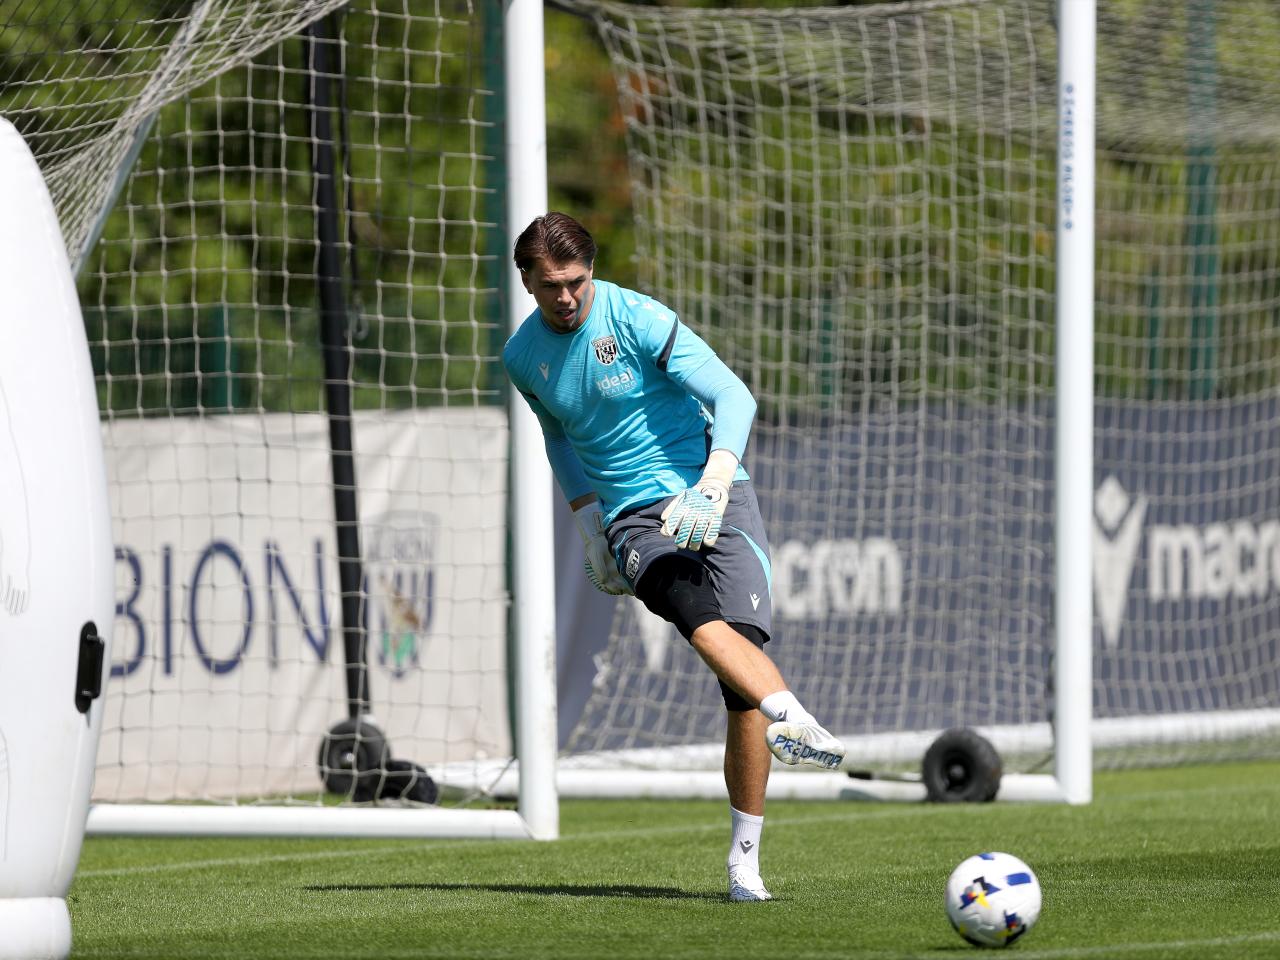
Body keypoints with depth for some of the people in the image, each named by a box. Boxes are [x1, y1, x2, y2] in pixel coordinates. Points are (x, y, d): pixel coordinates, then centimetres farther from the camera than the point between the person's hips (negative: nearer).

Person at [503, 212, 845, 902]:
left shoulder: (637, 319, -7)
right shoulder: (523, 358, 8)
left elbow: (733, 397, -13)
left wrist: (712, 487, -27)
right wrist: (587, 521, 19)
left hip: (713, 497, -3)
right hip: (636, 521, 3)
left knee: (743, 641, -18)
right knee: (699, 616, -31)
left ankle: (745, 856, -13)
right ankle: (794, 721, -55)